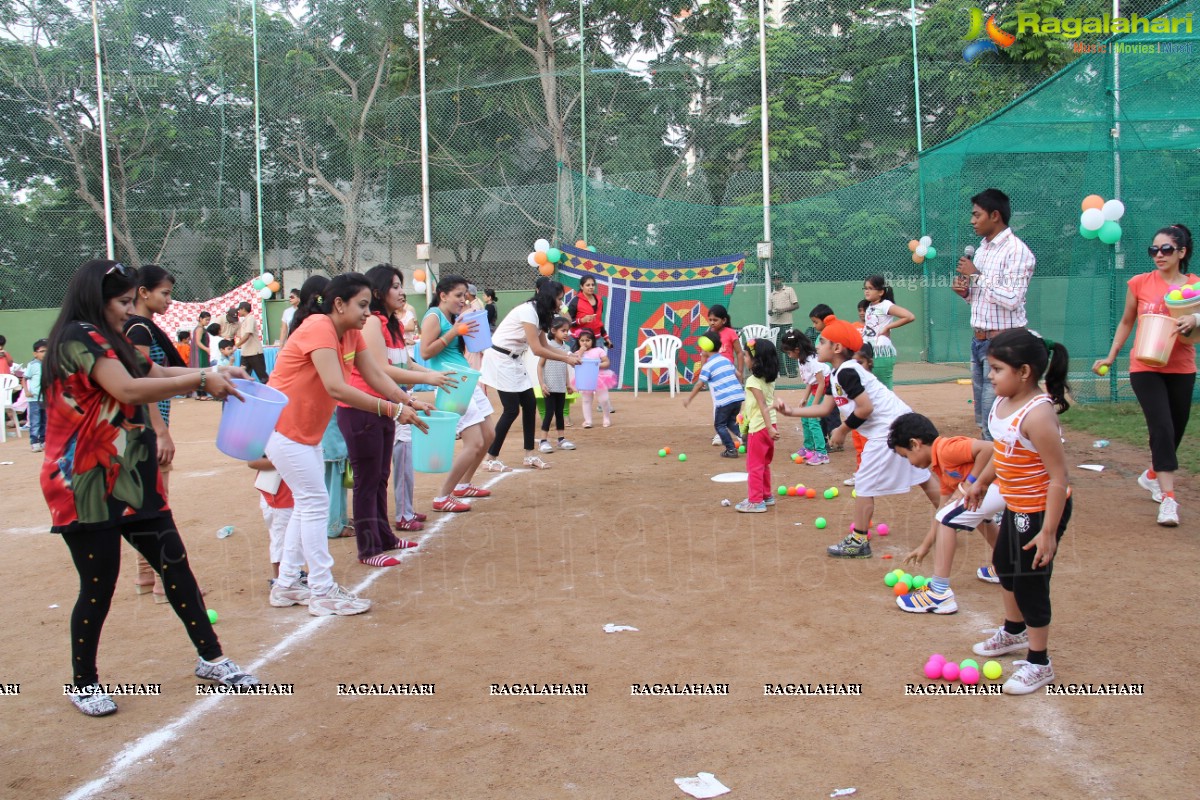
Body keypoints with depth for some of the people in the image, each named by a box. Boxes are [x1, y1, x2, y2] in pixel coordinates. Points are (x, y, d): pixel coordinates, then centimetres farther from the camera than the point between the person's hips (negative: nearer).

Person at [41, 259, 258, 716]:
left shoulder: (108, 343, 17)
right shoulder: (79, 337, -14)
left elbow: (154, 373, 16)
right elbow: (128, 389, -27)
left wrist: (216, 374, 3)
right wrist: (201, 379, -21)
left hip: (130, 481, 9)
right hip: (88, 487, -9)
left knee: (174, 564, 9)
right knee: (99, 586, 0)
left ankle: (211, 659, 19)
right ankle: (84, 683, 21)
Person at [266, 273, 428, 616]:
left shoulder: (351, 334, 3)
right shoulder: (319, 328, -24)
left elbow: (376, 377, 2)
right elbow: (336, 388, -35)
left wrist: (408, 403, -14)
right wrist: (391, 409, -37)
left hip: (307, 430, 10)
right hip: (282, 426, -10)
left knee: (308, 504, 13)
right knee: (315, 501, -8)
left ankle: (287, 586, 24)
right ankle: (323, 592, 0)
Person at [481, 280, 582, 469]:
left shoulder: (539, 313, 7)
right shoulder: (528, 311, -22)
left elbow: (545, 346, 11)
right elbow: (537, 350, -24)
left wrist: (569, 354, -1)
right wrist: (566, 359, -16)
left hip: (515, 360, 9)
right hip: (500, 359, -9)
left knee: (530, 404, 6)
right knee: (512, 409, -8)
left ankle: (529, 455, 13)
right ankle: (492, 457, 2)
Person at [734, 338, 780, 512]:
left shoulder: (753, 381, -18)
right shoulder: (770, 379, 6)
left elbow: (763, 405, -23)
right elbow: (773, 403, 10)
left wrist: (769, 427, -27)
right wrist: (771, 426, 16)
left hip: (758, 428, -9)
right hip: (770, 425, 9)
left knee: (754, 465, 0)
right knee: (764, 464, 21)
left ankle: (755, 501, 3)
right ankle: (767, 495, 31)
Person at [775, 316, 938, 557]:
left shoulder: (846, 372, -17)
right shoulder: (835, 375, 14)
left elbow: (865, 408, -21)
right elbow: (824, 408, 15)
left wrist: (843, 430, -9)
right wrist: (792, 411, 10)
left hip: (887, 429, -11)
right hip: (901, 423, 11)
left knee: (864, 484, -3)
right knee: (923, 476, 16)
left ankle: (858, 542, 4)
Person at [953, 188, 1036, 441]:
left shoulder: (1016, 251, -13)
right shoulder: (982, 248, 15)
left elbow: (1011, 299, -23)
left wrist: (976, 276, -16)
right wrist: (966, 291, 4)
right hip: (979, 341, 9)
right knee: (982, 416, 14)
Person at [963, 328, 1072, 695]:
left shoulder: (1037, 415, -30)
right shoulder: (1003, 403, -3)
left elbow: (1058, 477, -28)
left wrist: (1049, 532, -26)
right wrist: (981, 482, 24)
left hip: (1040, 511, -10)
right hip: (1016, 506, 10)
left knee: (1029, 582, 1)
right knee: (1005, 565, 26)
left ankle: (1039, 664, 19)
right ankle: (1013, 631, 49)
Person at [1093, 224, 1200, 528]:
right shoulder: (1139, 283, -1)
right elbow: (1126, 322, 12)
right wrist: (1111, 356, 10)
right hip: (1145, 368, -2)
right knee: (1163, 429, -13)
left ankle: (1152, 476, 40)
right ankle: (1168, 498, -12)